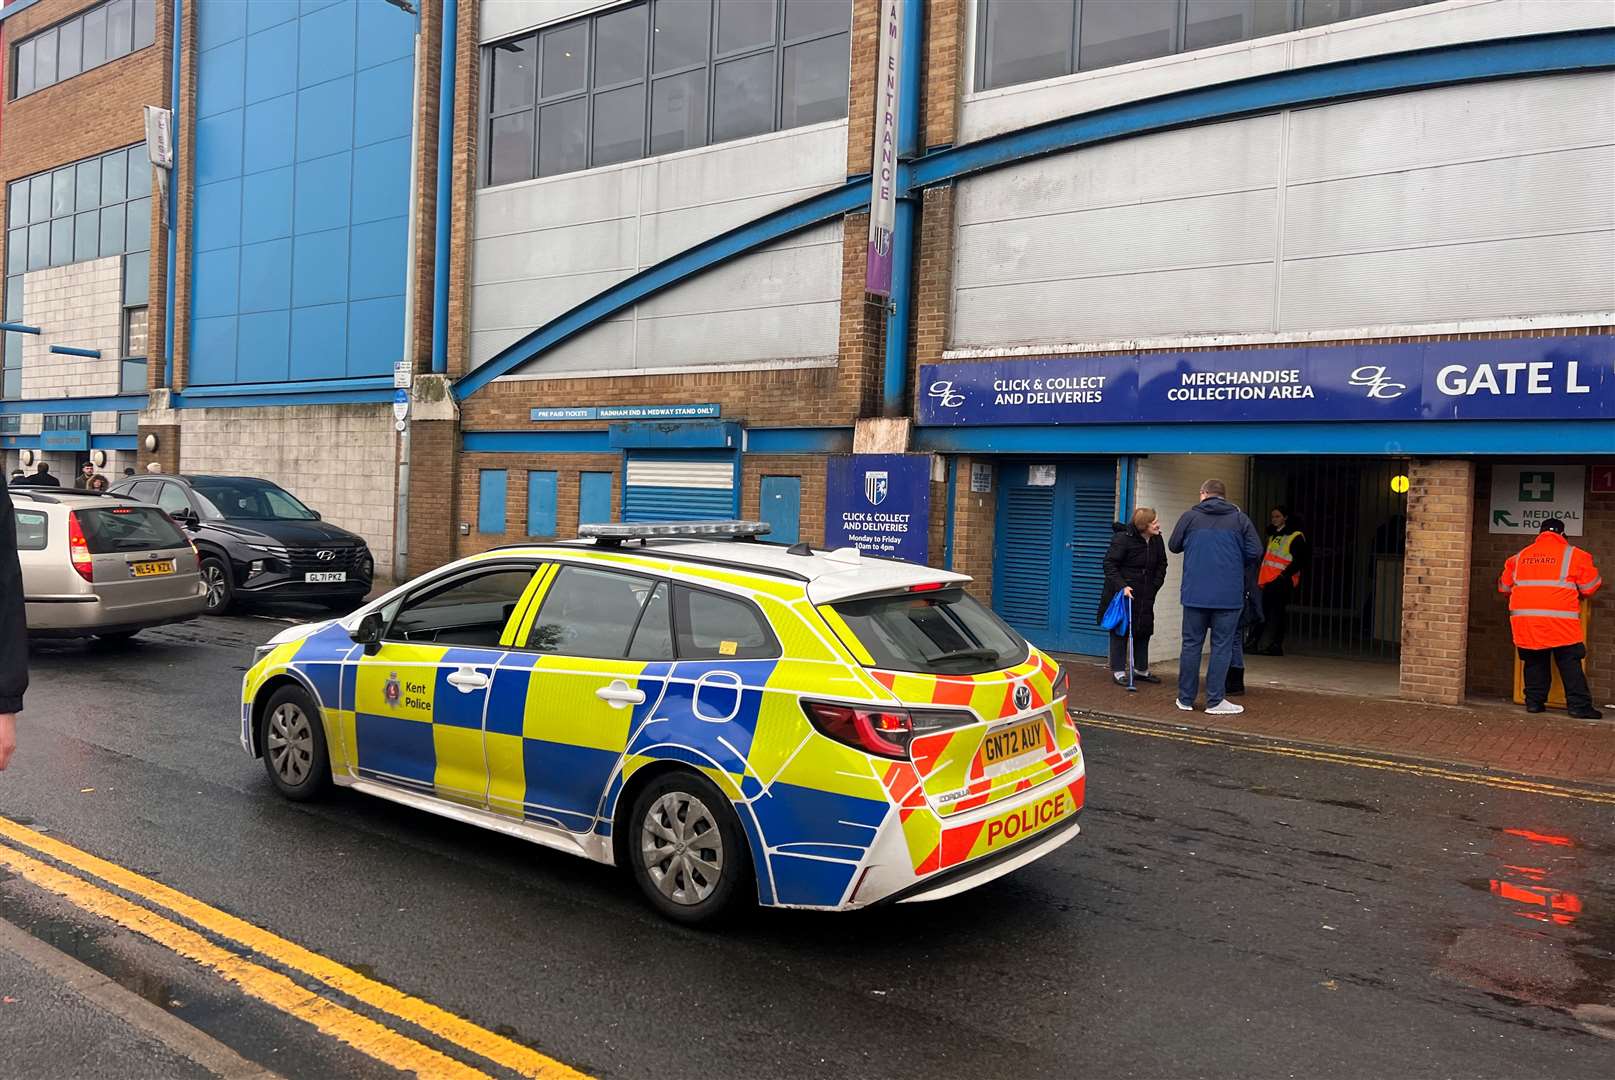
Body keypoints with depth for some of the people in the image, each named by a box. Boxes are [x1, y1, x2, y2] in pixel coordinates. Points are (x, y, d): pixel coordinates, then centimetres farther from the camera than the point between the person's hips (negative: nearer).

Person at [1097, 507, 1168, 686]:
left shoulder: (1157, 541, 1)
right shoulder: (1123, 539, -18)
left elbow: (1161, 564, 13)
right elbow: (1109, 564, -17)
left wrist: (1155, 585, 1)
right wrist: (1122, 586, -26)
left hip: (1145, 596, 6)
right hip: (1121, 593, -6)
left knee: (1143, 631, 12)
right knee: (1120, 631, -1)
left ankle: (1141, 669, 24)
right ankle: (1118, 671, 6)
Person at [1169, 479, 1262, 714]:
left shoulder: (1190, 516, 2)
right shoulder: (1239, 518, 2)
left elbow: (1174, 546, 9)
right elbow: (1255, 551, -3)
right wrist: (1237, 567, 16)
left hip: (1195, 593, 1)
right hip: (1229, 595, -1)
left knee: (1191, 644, 9)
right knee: (1222, 646, 5)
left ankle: (1186, 699, 14)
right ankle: (1215, 701, 5)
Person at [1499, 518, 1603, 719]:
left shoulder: (1520, 556, 14)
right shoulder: (1573, 554, 3)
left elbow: (1504, 586, 22)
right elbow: (1590, 586, 5)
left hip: (1525, 618, 3)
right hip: (1559, 619, -3)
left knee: (1534, 661, 13)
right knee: (1570, 662, 2)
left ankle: (1534, 701, 13)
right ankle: (1579, 705, 0)